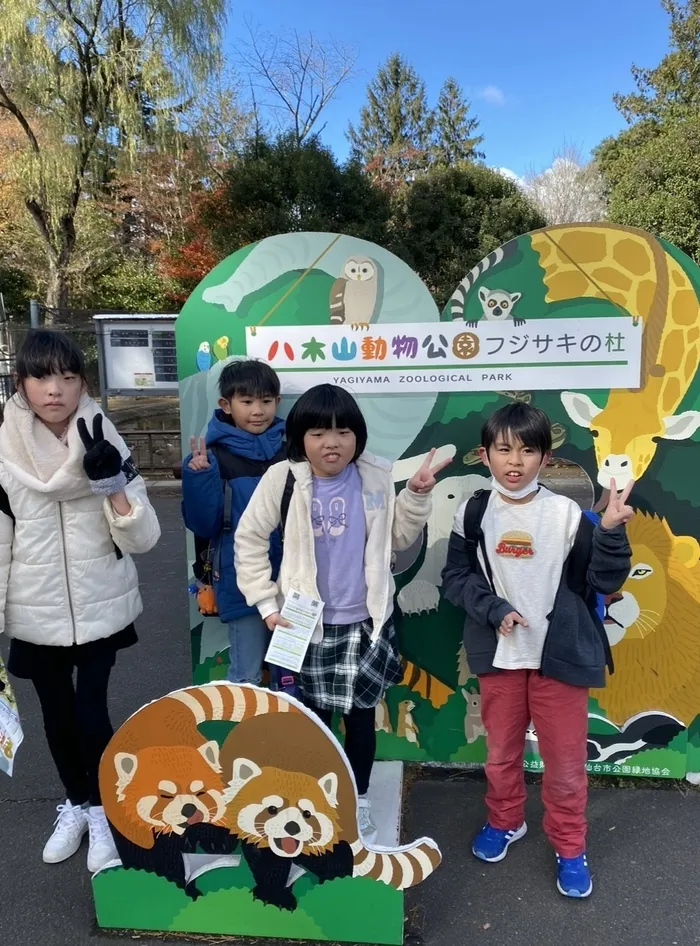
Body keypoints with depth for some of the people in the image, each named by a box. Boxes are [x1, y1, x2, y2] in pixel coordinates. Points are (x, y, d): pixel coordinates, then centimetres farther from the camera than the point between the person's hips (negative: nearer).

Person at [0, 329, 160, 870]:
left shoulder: (105, 444, -10)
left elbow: (143, 540, -11)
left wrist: (115, 489, -27)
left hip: (100, 610, -1)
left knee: (91, 712, 2)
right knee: (57, 714, 16)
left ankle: (102, 812, 29)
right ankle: (76, 804, 41)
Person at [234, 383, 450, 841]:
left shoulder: (377, 477, -7)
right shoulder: (282, 479, -11)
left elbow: (399, 538, 5)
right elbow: (249, 540, -3)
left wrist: (416, 495, -10)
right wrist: (266, 604, -5)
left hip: (365, 621, 1)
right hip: (306, 621, -1)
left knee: (361, 714, 12)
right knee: (313, 715, 13)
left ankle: (358, 800, 36)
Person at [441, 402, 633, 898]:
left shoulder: (568, 513, -10)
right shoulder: (474, 514, -5)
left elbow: (604, 582, -8)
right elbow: (455, 577, -1)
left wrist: (610, 532, -23)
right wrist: (493, 609, -15)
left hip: (561, 655, -1)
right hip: (499, 654, 2)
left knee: (566, 759, 11)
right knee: (501, 751, 20)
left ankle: (570, 847, 35)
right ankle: (505, 821, 46)